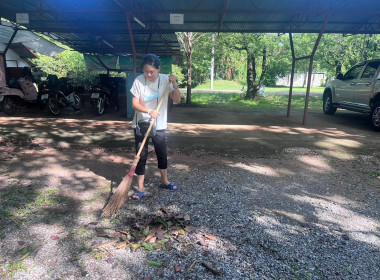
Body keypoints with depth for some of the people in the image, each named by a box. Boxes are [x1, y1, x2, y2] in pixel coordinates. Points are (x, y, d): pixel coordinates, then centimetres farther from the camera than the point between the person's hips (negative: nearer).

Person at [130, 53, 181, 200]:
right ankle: (140, 188, 16)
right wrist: (149, 111, -28)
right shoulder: (139, 81, -11)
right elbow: (135, 104, -11)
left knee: (162, 154, 14)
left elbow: (177, 100, -8)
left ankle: (164, 181, 36)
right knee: (141, 156, 3)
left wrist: (174, 84, -24)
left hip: (160, 125, 2)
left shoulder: (165, 80, -7)